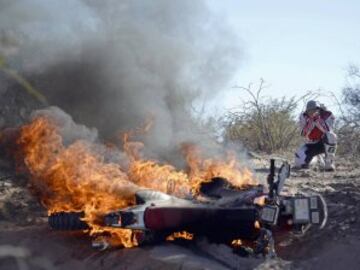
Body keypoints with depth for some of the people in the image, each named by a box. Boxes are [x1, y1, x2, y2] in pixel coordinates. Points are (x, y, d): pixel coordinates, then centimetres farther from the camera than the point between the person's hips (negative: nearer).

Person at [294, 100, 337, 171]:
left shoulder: (328, 115, -19)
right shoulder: (304, 116, -13)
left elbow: (328, 131, -33)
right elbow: (304, 134, -23)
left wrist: (318, 120, -42)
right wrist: (310, 121, -35)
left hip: (325, 143, -1)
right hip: (311, 144, 1)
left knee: (331, 136, -38)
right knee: (300, 162, -24)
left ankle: (329, 163, -22)